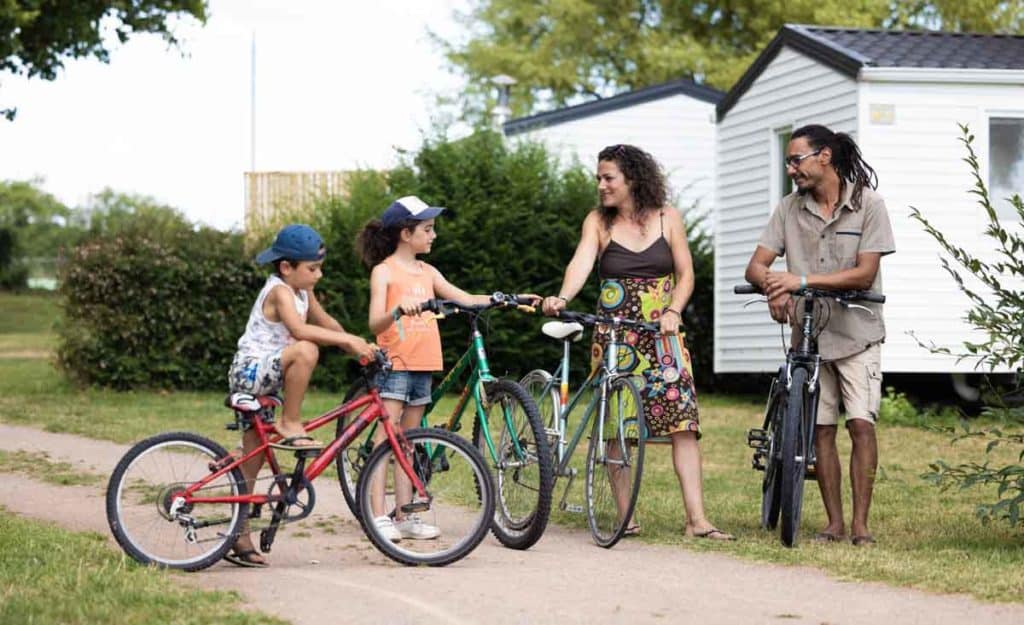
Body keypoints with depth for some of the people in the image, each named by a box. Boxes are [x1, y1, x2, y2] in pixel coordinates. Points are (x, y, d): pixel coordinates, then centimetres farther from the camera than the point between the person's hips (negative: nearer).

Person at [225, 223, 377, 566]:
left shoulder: (302, 291, 10)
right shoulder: (280, 291, -18)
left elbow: (324, 320, 20)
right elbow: (299, 329, -33)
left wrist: (356, 346, 7)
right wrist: (348, 339, -34)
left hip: (262, 379, 10)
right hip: (250, 370, -9)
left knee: (253, 462, 11)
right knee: (305, 351, -33)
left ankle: (240, 539, 16)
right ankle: (289, 425, -20)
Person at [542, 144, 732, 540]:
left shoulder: (667, 218, 5)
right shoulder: (598, 221, 3)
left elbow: (685, 273, 5)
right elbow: (582, 262, -13)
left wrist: (672, 311, -13)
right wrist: (562, 298, -32)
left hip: (662, 333, 0)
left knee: (683, 421, -9)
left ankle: (696, 519, -11)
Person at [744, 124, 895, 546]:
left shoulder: (868, 205, -7)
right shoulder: (789, 209, 3)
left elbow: (864, 274, -15)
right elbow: (756, 265, -1)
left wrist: (803, 280, -24)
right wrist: (775, 289, -24)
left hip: (857, 332, -3)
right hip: (809, 334, 3)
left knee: (861, 423, -12)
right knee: (821, 428, 2)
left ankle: (860, 524, -7)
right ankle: (834, 523, 9)